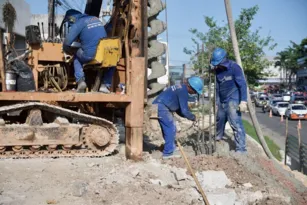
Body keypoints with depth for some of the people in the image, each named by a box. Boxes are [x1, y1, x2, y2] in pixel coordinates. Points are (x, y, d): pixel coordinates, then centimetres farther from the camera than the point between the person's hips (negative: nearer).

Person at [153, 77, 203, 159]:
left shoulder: (181, 88, 15)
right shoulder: (183, 92, -16)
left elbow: (178, 108, 20)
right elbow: (184, 111, -15)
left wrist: (189, 116, 12)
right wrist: (193, 117, 2)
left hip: (159, 106, 10)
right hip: (161, 107, -10)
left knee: (168, 128, 17)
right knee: (171, 128, -6)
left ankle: (171, 149, 27)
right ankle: (168, 153, 0)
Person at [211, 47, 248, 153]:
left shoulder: (234, 67, -15)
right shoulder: (217, 70, 6)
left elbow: (242, 85, -19)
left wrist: (243, 101, -27)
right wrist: (216, 101, 17)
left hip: (233, 101, -7)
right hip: (222, 101, 7)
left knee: (236, 124, -14)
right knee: (219, 120, 21)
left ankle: (241, 149, -11)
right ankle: (218, 137, 46)